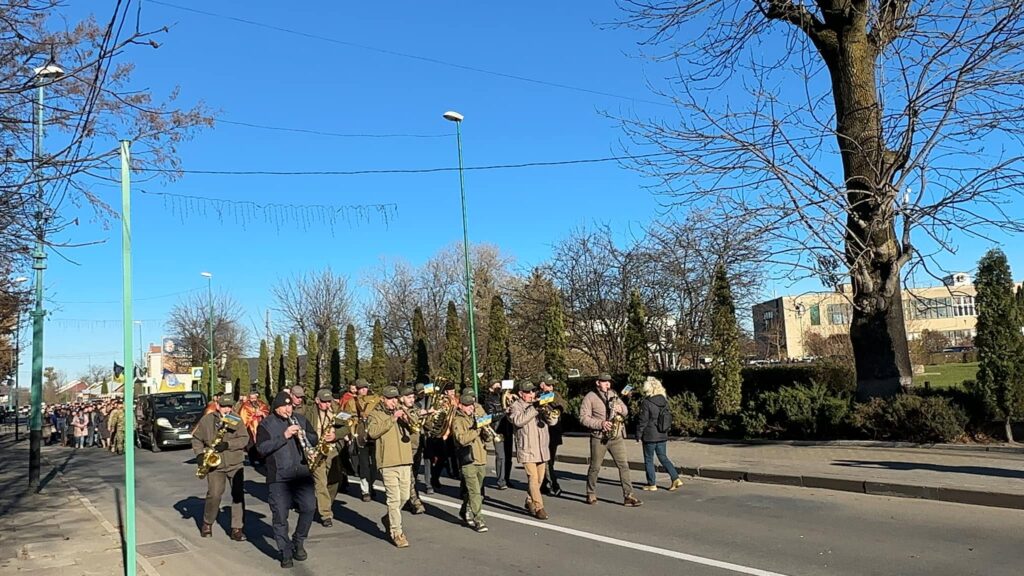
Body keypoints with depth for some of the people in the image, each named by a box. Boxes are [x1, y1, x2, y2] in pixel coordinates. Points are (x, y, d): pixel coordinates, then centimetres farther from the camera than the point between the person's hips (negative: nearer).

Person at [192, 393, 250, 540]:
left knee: (238, 494, -4)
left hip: (235, 463, 1)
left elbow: (244, 439, -5)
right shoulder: (207, 420, 2)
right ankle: (207, 524, 16)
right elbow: (196, 439, 12)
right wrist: (200, 455, -1)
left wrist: (228, 445, -19)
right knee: (214, 494, -9)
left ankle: (236, 528, 3)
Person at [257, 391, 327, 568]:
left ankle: (298, 542, 19)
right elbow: (262, 448, -13)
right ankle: (286, 553, 14)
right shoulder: (266, 424, -1)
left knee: (309, 507, -4)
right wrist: (284, 436, -20)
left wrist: (303, 435, -11)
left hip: (302, 473, 3)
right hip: (278, 477, -3)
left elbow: (314, 439, 11)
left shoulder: (300, 419, 10)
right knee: (280, 515, 1)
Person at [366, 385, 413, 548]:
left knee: (404, 497, 13)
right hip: (388, 463, -5)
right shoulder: (375, 415, 2)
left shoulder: (401, 412, 17)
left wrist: (407, 419, -13)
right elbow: (372, 432, -17)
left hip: (405, 462, 5)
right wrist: (392, 419, -19)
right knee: (394, 499, -6)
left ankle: (389, 519, 36)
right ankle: (396, 533, 2)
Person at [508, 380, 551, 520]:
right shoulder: (515, 406, -1)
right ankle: (538, 507, -9)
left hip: (542, 449, 5)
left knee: (539, 479, 10)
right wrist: (534, 408, -23)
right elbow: (518, 421, -21)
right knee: (533, 478, -12)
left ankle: (530, 502, 27)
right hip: (527, 449, -5)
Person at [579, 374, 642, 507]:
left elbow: (626, 411, 19)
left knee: (623, 465, -3)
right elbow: (583, 418, -11)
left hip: (616, 437, 4)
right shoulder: (590, 397, -5)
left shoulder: (613, 394, 12)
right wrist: (600, 423, -20)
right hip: (599, 438, -4)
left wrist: (621, 409, -4)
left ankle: (628, 495, -1)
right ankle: (591, 494, 23)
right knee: (595, 467, 6)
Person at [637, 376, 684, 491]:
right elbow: (668, 418, 14)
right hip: (662, 436, 6)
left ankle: (651, 484, 12)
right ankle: (675, 479, 7)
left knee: (649, 460, 7)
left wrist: (638, 435, -5)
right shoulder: (664, 401, 5)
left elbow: (643, 421, -14)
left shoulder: (647, 403, -16)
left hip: (649, 437, -6)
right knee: (663, 457, 16)